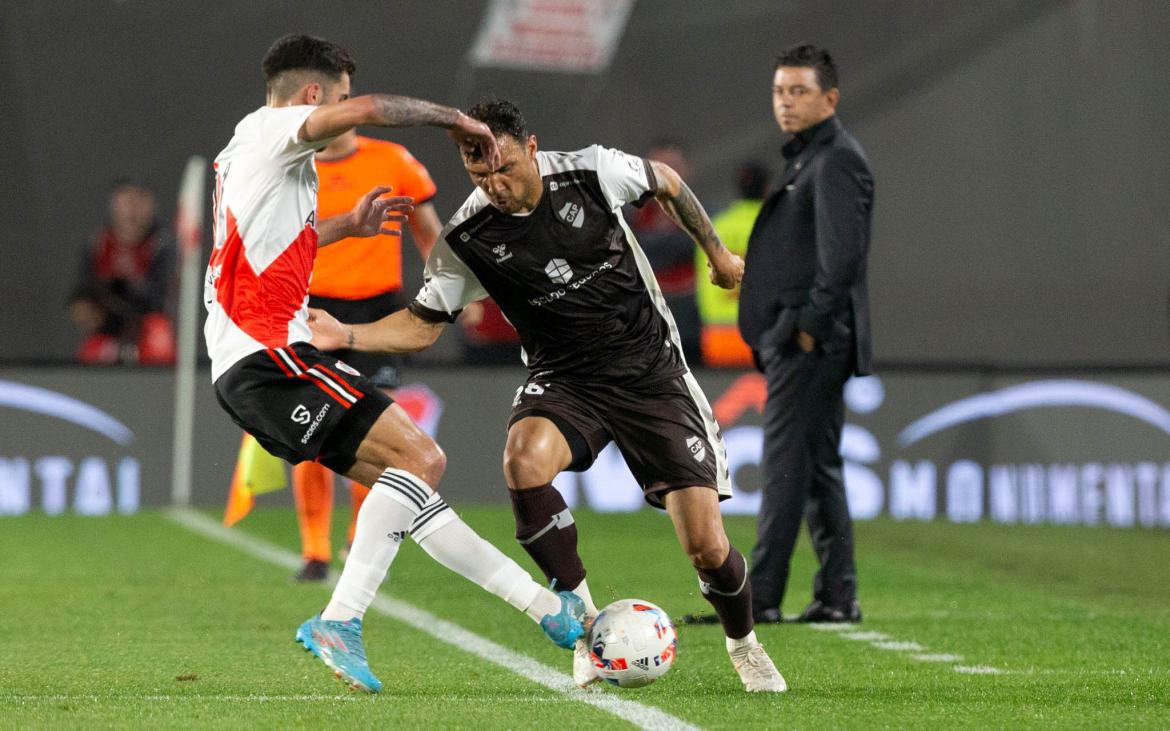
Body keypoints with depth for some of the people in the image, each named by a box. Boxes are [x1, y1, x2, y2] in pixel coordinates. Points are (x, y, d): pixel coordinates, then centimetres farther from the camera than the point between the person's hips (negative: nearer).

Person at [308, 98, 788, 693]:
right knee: (524, 460, -36)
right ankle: (585, 620, -17)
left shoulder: (594, 172, -13)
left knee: (708, 549, -9)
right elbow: (423, 324, -1)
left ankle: (743, 645, 26)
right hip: (564, 379, 1)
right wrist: (347, 336, -18)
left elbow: (666, 183, 8)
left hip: (652, 375, -1)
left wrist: (717, 254, 20)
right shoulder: (467, 239, -11)